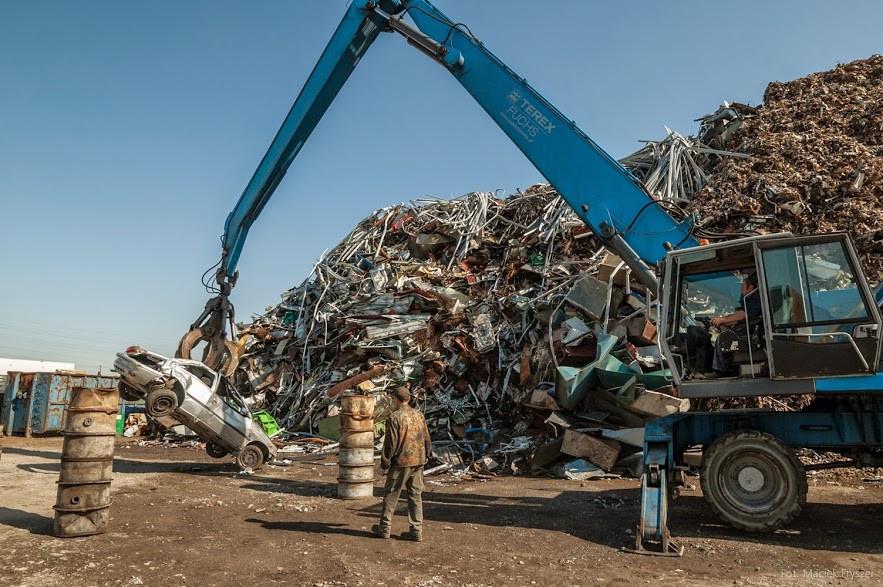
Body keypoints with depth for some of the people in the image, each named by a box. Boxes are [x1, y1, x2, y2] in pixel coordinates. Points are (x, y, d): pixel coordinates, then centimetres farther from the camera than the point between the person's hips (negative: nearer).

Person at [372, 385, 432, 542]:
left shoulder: (395, 417, -13)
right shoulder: (419, 415, 6)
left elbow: (390, 443, -13)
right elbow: (427, 439, 13)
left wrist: (384, 463, -3)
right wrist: (424, 455, 25)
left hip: (401, 462, -5)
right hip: (418, 462, 6)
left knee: (391, 495, 8)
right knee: (416, 496, 10)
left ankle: (384, 528, 17)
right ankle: (416, 531, 13)